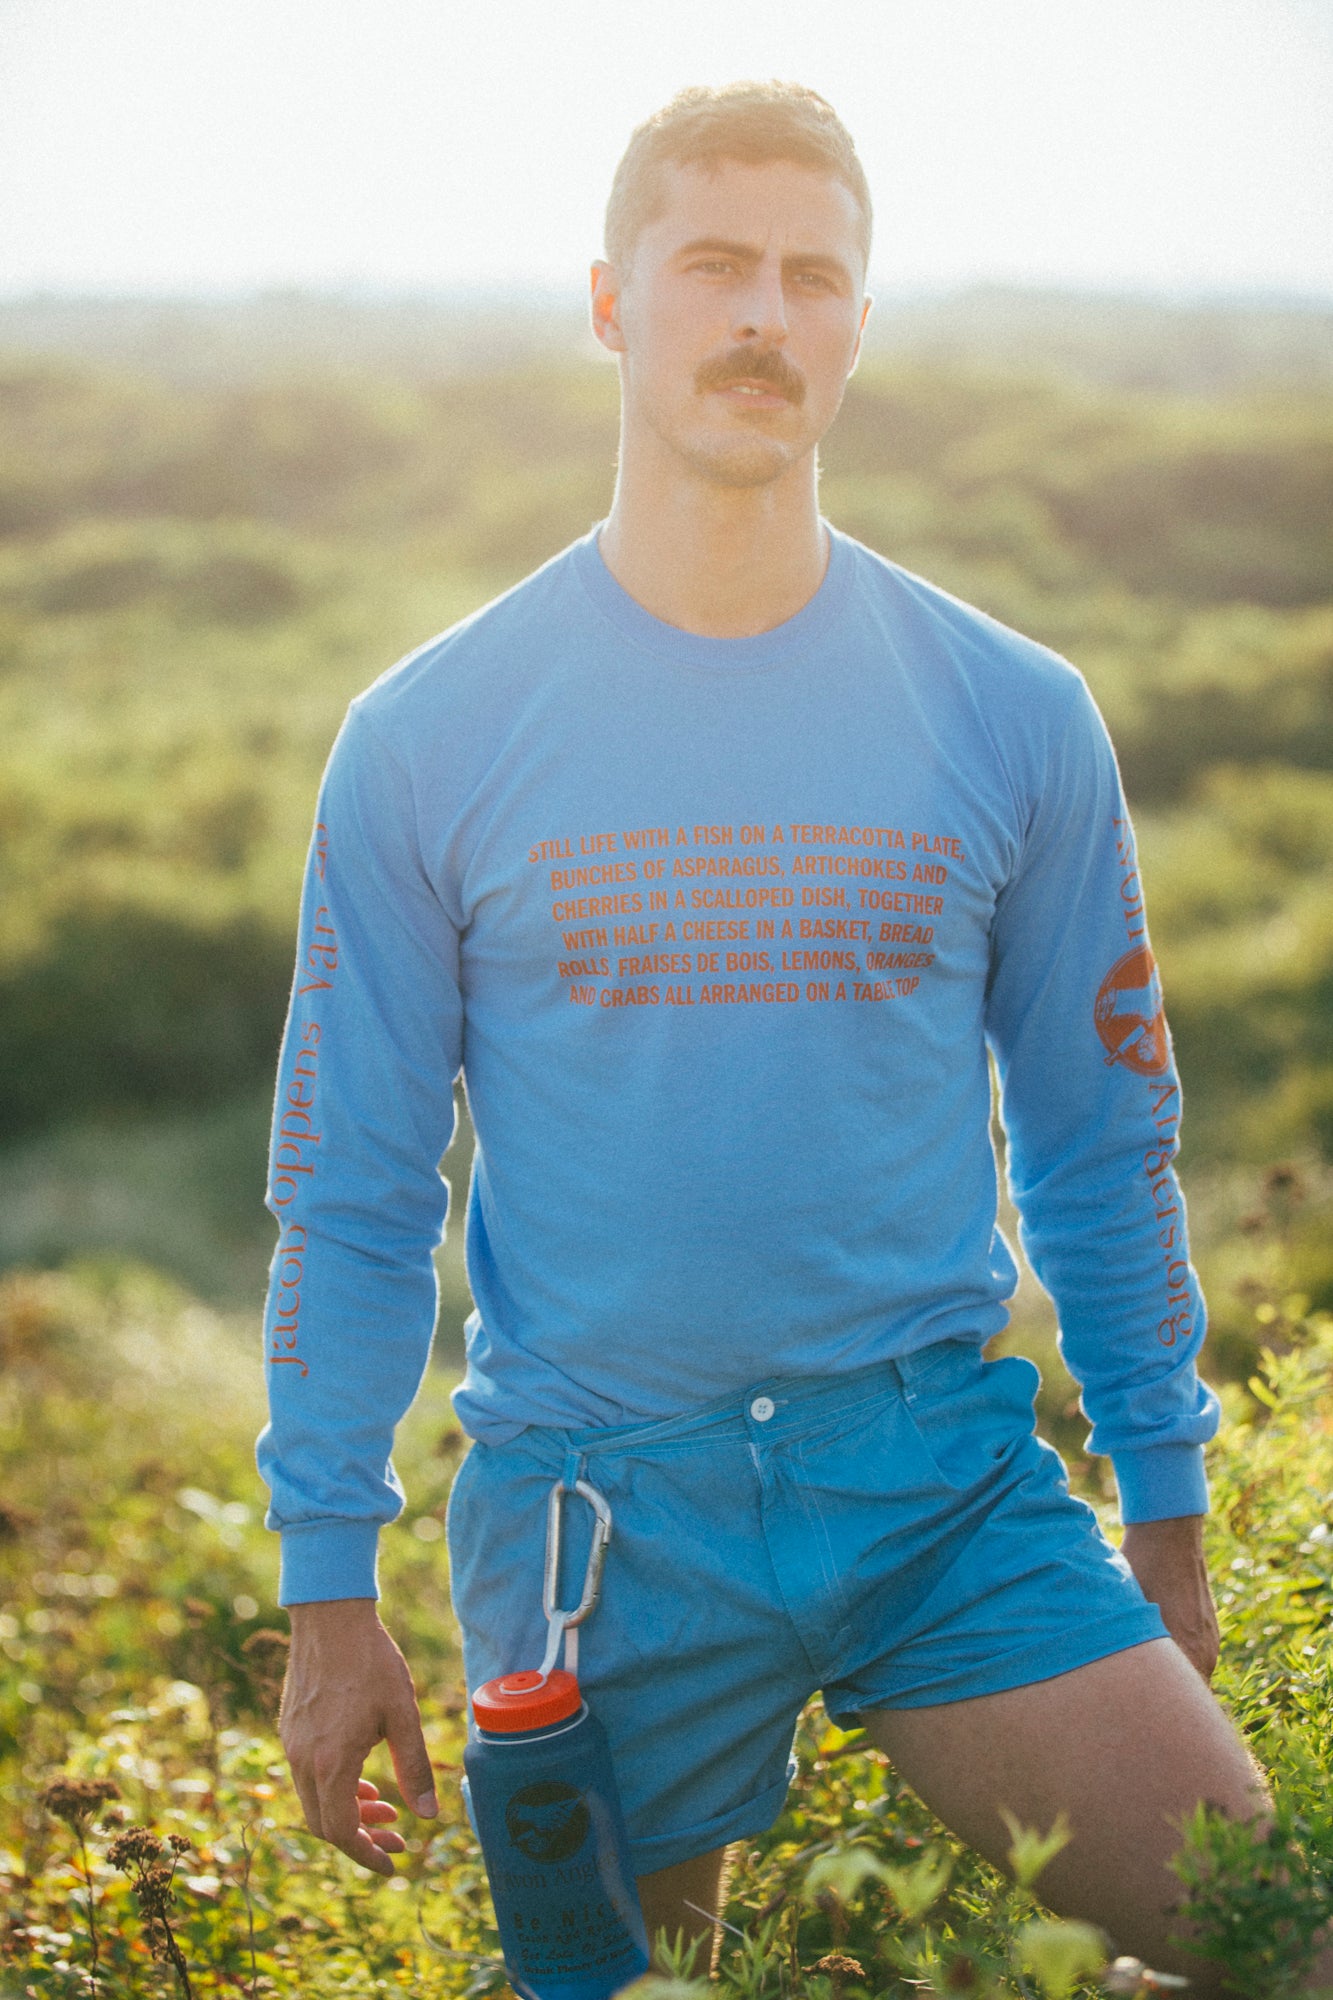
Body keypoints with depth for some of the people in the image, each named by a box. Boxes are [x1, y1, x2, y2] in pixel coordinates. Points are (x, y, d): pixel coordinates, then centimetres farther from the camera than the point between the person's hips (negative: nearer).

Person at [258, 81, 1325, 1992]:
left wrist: (1166, 1521, 10)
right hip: (590, 1496, -1)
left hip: (942, 1467, 1)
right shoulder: (430, 739, -2)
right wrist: (329, 1588, 1)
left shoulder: (1015, 719, 1)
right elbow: (350, 1191, 2)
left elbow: (1106, 1151, 8)